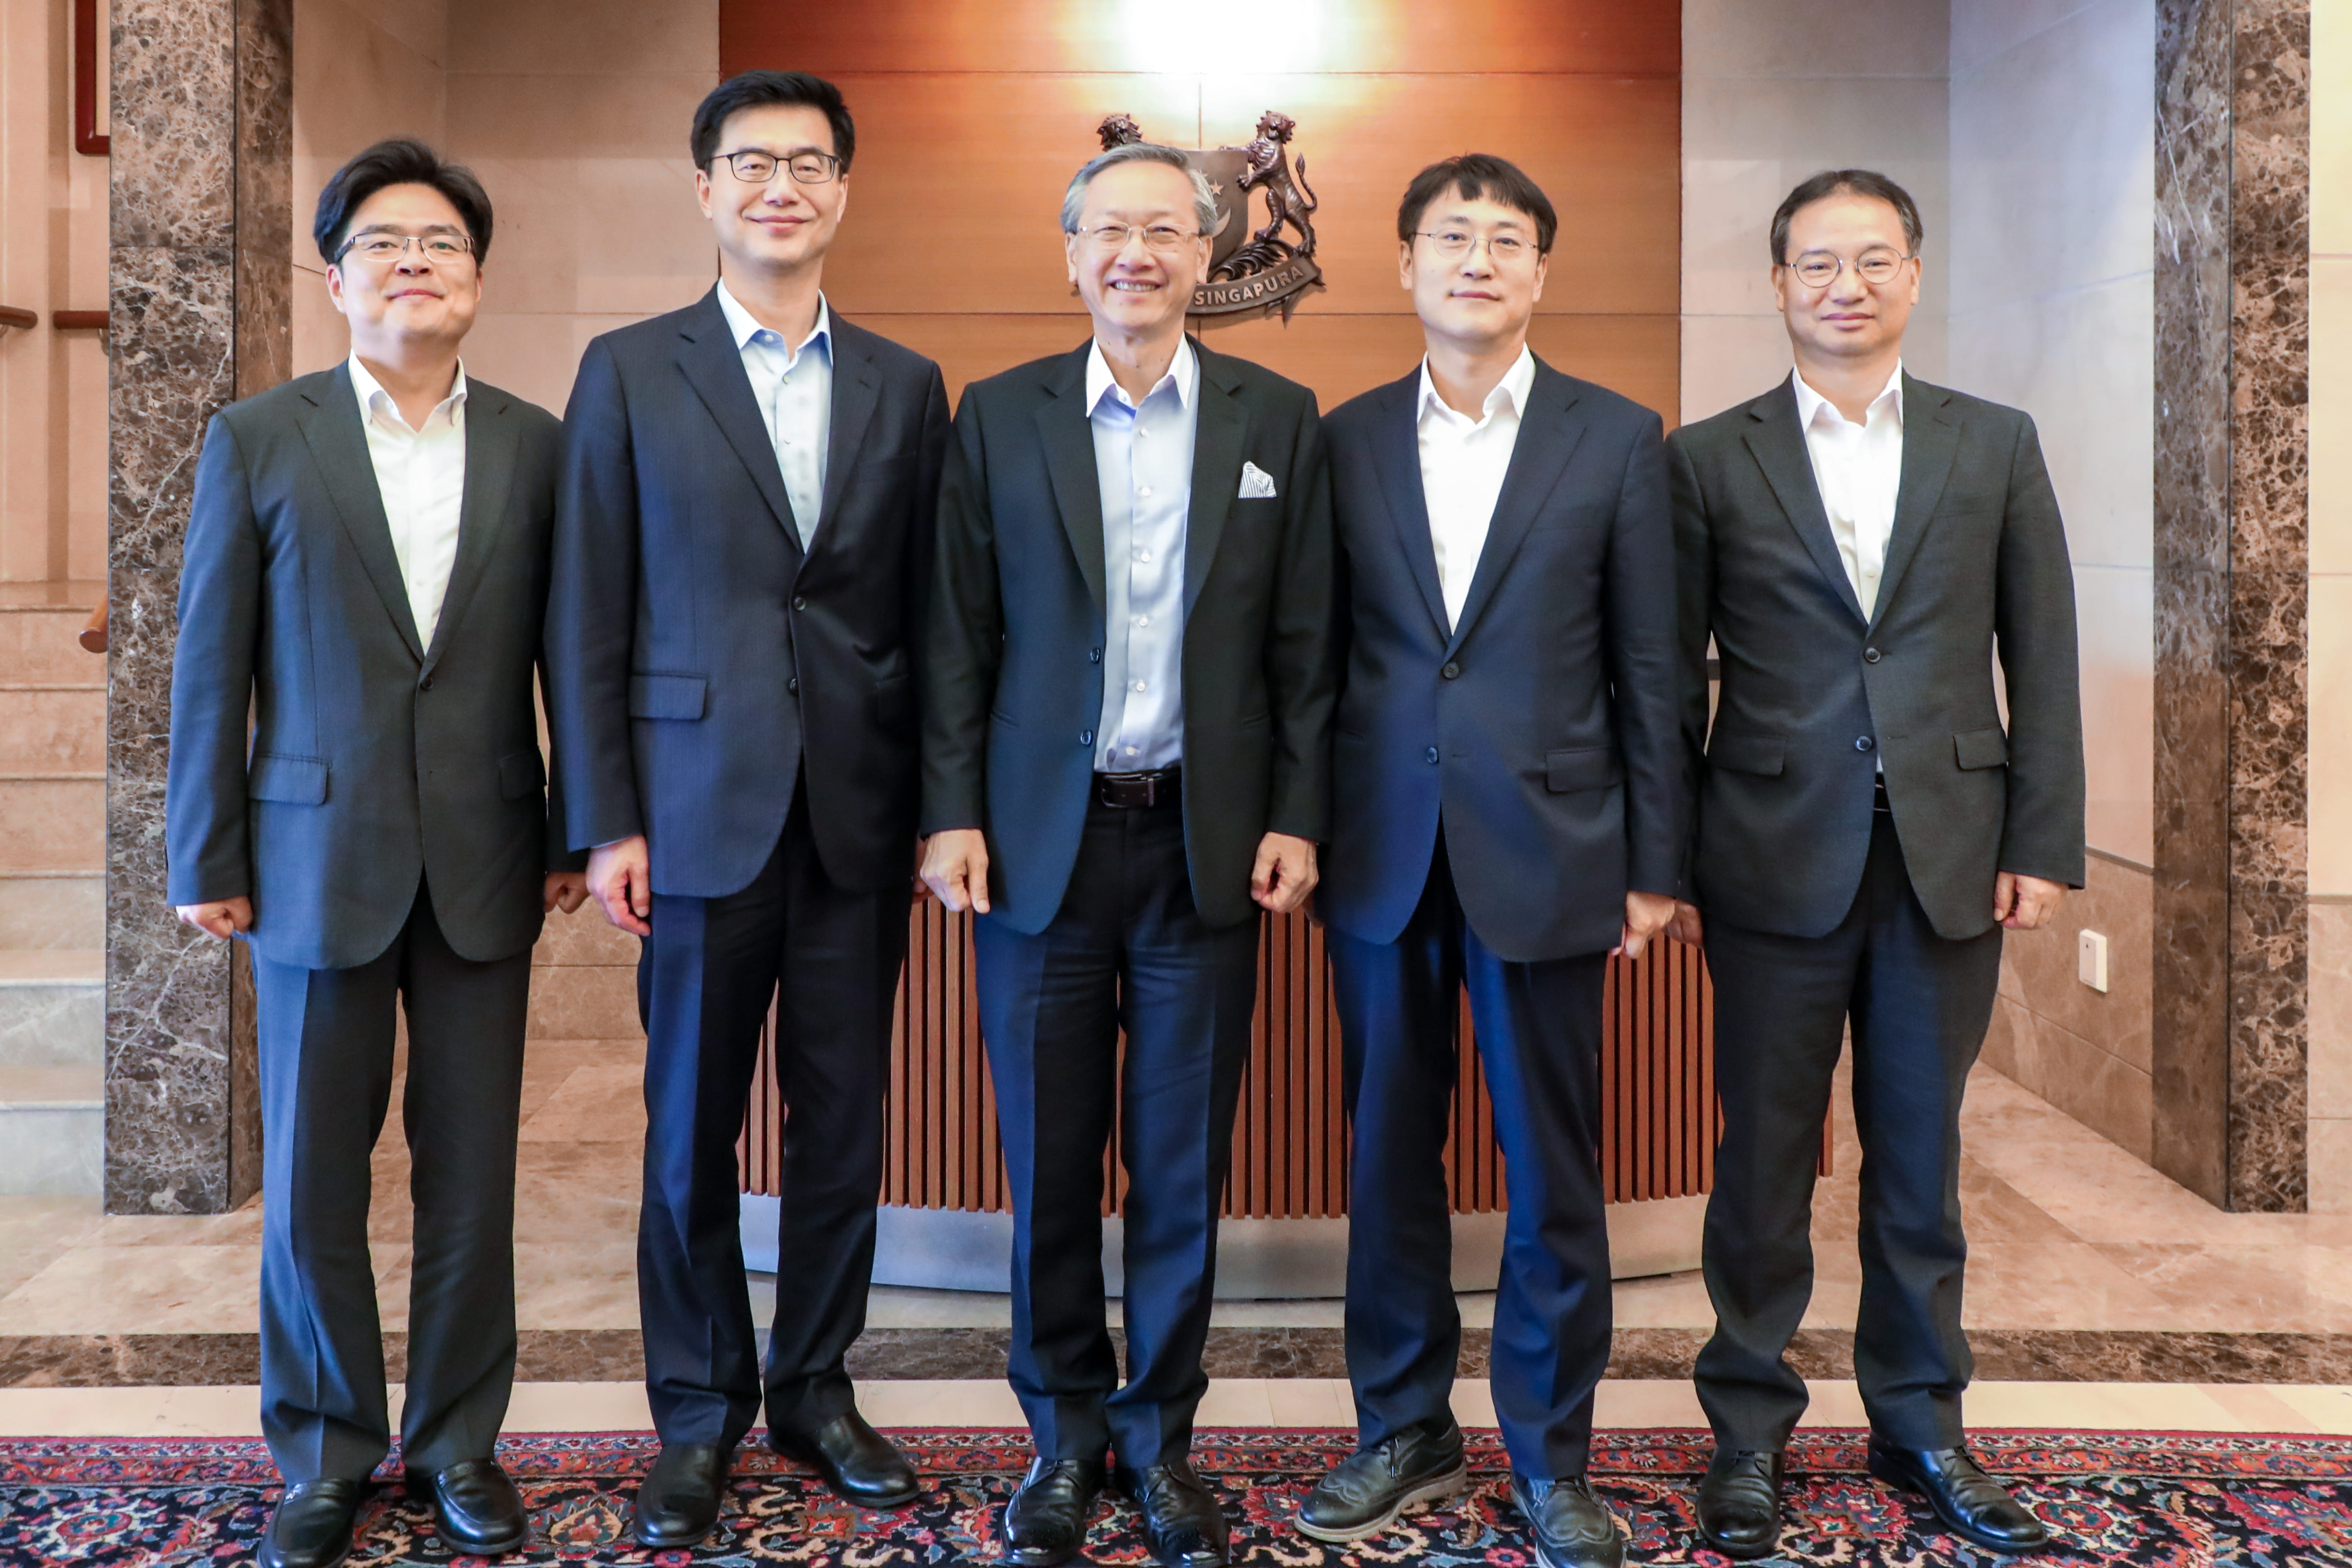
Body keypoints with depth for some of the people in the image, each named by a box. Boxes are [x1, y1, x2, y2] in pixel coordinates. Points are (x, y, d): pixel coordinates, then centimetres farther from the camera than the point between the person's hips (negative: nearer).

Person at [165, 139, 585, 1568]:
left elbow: (571, 657, 7)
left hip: (486, 865, 1)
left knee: (472, 1175, 9)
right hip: (319, 858, -1)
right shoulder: (258, 442, 2)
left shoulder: (538, 447, 5)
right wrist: (207, 859, 0)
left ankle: (458, 1440, 25)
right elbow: (210, 665, 2)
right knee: (311, 1183, 7)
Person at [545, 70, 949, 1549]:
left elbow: (926, 613, 9)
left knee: (844, 1122, 9)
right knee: (691, 1127, 7)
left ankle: (816, 1386, 27)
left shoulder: (906, 386, 9)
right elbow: (588, 617, 0)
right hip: (699, 806, -2)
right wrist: (605, 821, -5)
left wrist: (938, 805, 4)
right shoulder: (629, 373, 3)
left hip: (859, 815, 2)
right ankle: (700, 1413, 23)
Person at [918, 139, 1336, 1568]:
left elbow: (1304, 643, 4)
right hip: (1042, 839, 0)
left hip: (1209, 844, 0)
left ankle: (1160, 1435, 24)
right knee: (1051, 1161, 8)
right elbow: (960, 636, 3)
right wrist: (953, 813, -3)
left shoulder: (1279, 419, 5)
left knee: (1184, 1165, 8)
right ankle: (1066, 1435, 25)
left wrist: (1297, 817, -2)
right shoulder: (1000, 417, 5)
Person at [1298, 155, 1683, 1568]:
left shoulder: (1617, 437, 2)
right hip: (1383, 855, 2)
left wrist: (1655, 865, -1)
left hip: (1547, 852, -2)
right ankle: (1405, 1433, 27)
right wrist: (1307, 829, 3)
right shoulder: (1349, 440, 7)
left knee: (1554, 1172, 6)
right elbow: (1321, 654, 8)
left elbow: (1647, 667, 1)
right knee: (1389, 1158, 11)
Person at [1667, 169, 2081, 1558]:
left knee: (1921, 1158, 12)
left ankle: (1922, 1420, 28)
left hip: (1948, 860, 2)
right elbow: (1672, 677, 2)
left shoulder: (1996, 445, 8)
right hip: (1776, 859, -1)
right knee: (1765, 1159, 7)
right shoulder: (1710, 460, 3)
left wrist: (2045, 845, 0)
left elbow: (2042, 658, 6)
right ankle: (1750, 1430, 22)